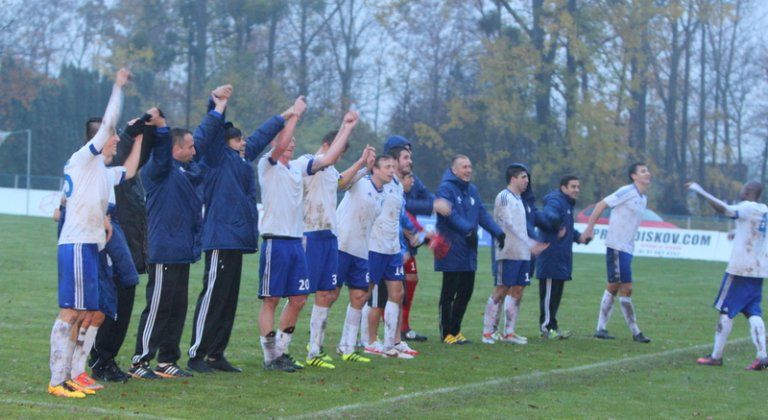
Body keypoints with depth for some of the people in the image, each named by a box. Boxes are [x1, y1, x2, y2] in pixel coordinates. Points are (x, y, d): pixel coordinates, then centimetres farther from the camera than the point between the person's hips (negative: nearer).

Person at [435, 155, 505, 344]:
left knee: (466, 290, 12)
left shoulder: (472, 190, 16)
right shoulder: (446, 188, -9)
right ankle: (447, 333, 6)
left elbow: (482, 214, 11)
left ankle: (455, 329, 23)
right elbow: (450, 214, -22)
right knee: (449, 292, -1)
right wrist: (468, 229, -32)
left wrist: (498, 232, -2)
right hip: (451, 250, -8)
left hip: (468, 251, 8)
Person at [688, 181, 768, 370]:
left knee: (726, 310, 1)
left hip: (739, 268, -7)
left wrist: (701, 192, -25)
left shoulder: (747, 208, -12)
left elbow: (724, 209, -27)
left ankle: (716, 356, 4)